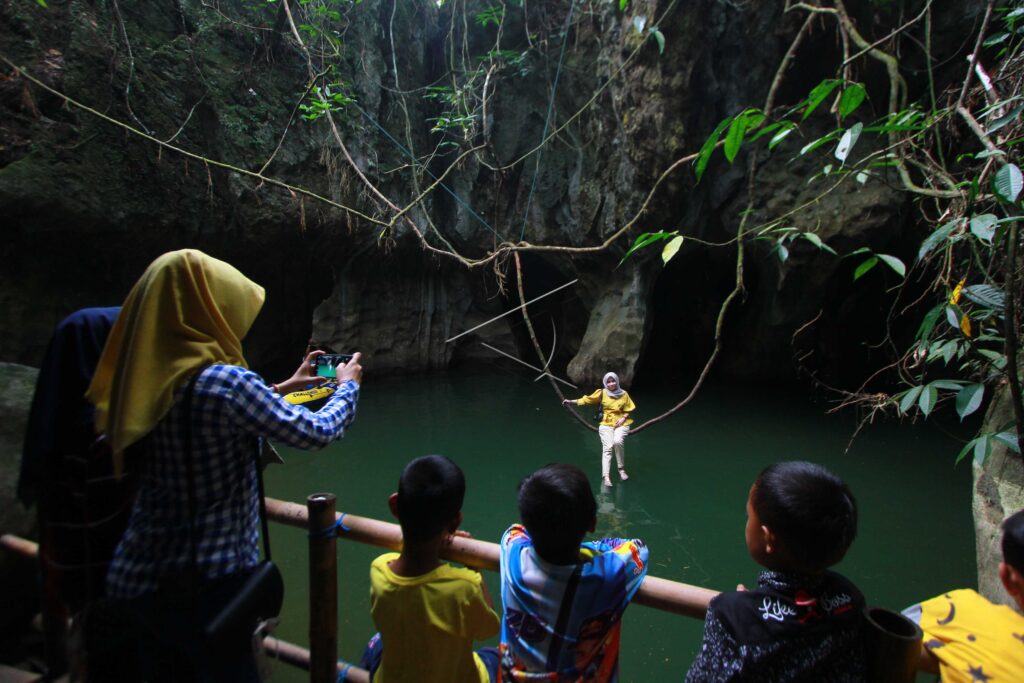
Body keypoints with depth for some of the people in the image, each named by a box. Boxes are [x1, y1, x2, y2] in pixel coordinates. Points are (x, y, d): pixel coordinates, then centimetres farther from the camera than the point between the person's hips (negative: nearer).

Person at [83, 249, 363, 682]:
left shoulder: (150, 380, -2)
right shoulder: (224, 382, -24)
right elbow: (317, 432, -13)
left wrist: (282, 388, 23)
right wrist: (348, 386, 5)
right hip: (205, 583, -7)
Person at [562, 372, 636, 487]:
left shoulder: (624, 394, 6)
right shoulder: (602, 393, 4)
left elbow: (628, 410, 12)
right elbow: (587, 400, 4)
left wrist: (623, 418, -7)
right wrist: (571, 401, -2)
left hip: (621, 424, 0)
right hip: (606, 424, 0)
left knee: (618, 442, -30)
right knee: (607, 448, -20)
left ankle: (622, 469, -12)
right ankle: (606, 476, -26)